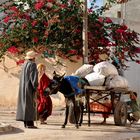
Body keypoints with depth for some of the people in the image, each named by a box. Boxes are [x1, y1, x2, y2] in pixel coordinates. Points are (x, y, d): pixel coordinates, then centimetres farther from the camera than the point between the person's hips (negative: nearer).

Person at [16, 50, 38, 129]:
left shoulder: (25, 64, 14)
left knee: (25, 104, 9)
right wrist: (35, 87, -14)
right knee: (30, 104, -8)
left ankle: (26, 123, 10)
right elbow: (33, 76, -20)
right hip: (30, 87, -9)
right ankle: (29, 123, -10)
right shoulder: (32, 64, -13)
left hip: (24, 87, 9)